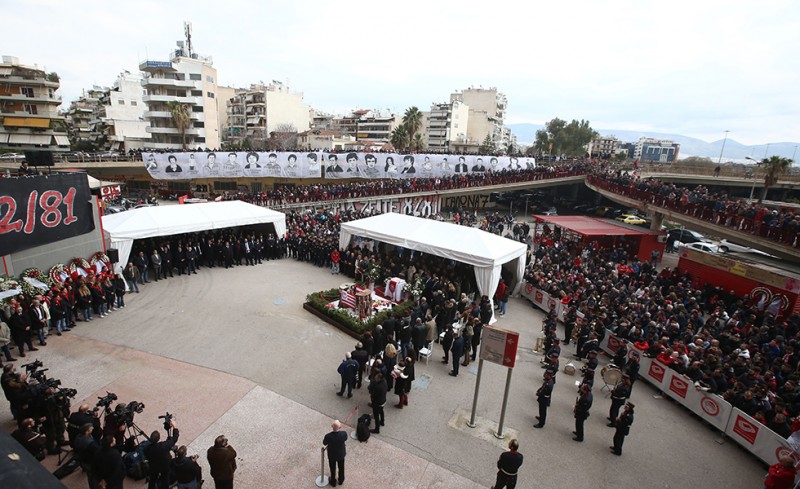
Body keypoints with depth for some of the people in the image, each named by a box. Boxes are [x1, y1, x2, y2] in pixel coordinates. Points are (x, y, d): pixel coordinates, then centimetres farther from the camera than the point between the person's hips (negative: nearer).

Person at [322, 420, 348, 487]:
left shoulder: (328, 436, -38)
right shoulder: (344, 434, -32)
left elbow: (324, 444, -15)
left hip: (332, 456, -1)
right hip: (341, 454, 2)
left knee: (333, 469, 27)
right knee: (341, 468, 29)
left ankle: (333, 482, 50)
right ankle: (341, 480, 53)